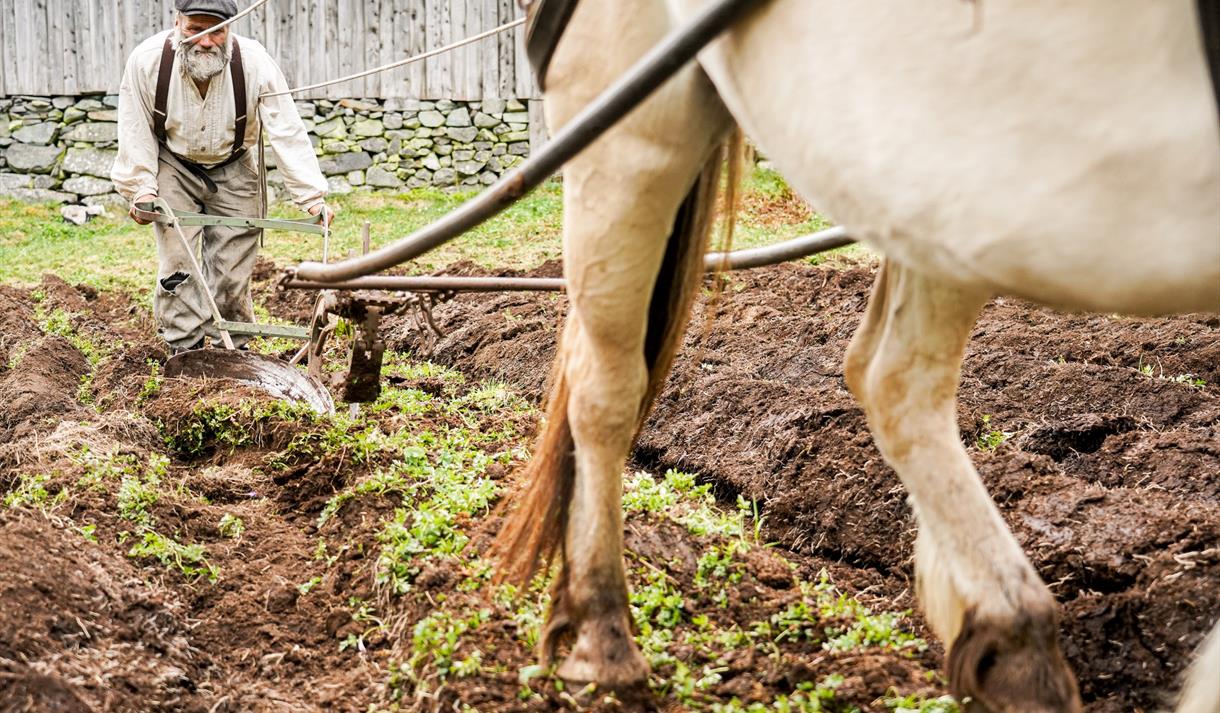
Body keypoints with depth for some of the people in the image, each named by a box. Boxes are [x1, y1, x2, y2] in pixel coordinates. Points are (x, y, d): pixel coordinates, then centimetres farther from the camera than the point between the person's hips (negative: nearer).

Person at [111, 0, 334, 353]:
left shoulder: (255, 63, -27)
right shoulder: (147, 60, -25)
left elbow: (288, 133, -24)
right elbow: (136, 131, -13)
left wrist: (312, 196, -27)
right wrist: (141, 189, -15)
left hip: (233, 172, 0)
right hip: (173, 168, 0)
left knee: (232, 270, 3)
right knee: (178, 265, -5)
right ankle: (184, 352, 5)